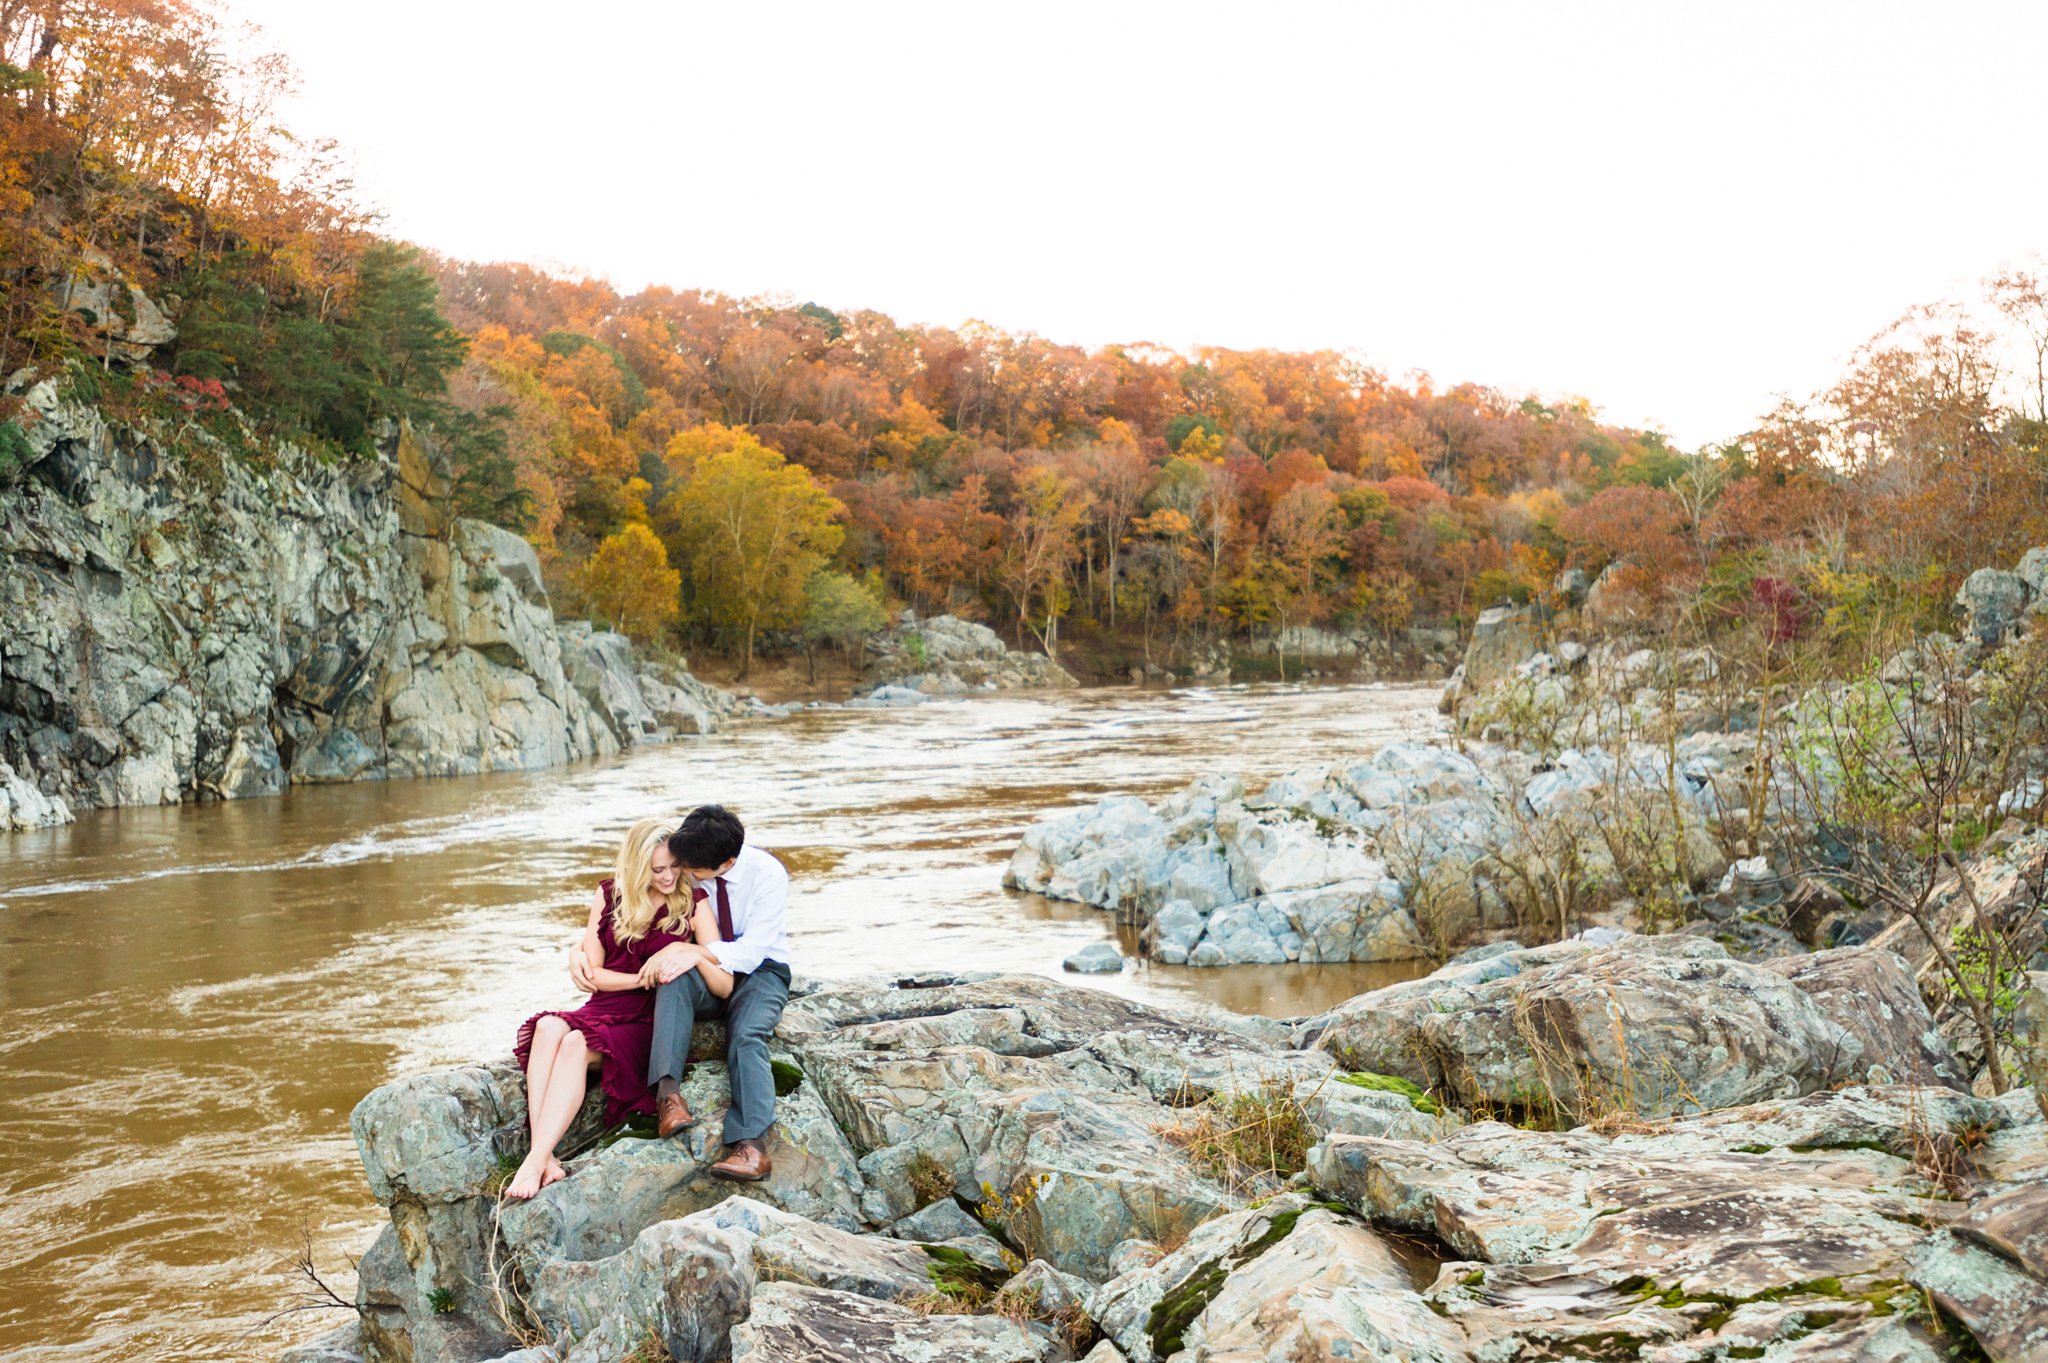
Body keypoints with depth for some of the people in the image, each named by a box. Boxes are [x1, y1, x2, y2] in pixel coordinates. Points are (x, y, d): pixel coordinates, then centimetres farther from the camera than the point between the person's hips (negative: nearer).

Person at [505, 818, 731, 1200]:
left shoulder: (693, 903, 1)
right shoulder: (610, 893, 8)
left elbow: (724, 988, -3)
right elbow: (591, 973, 7)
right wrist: (641, 979, -9)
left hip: (651, 1025, -3)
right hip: (603, 1010, 3)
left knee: (576, 1044, -32)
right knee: (548, 1027, -31)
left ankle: (535, 1163, -40)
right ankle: (545, 1158, -40)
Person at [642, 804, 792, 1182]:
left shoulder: (768, 874, -18)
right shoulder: (685, 870, -9)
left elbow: (751, 951, -20)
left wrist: (695, 952, -33)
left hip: (760, 970, -2)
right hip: (708, 978, 2)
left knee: (747, 1035, -33)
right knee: (674, 975, -33)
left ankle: (751, 1145, -47)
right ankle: (667, 1090, -44)